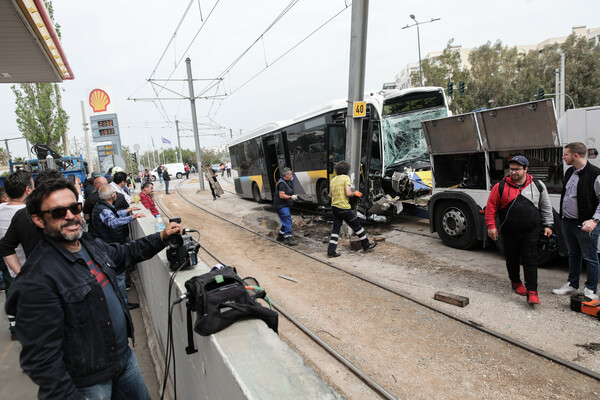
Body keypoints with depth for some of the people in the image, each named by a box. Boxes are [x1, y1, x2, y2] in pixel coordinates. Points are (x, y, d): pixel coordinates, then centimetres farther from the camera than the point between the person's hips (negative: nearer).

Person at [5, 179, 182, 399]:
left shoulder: (92, 244, -1)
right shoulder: (37, 279, -26)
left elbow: (125, 253, 20)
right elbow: (41, 358, -23)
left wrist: (161, 237, 10)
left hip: (124, 356, 8)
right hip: (88, 382, -7)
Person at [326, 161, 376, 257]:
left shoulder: (333, 180, 11)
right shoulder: (346, 178, -10)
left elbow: (330, 195, 12)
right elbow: (348, 193, -19)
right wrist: (355, 193, -1)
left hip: (334, 207, 7)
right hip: (344, 207, -7)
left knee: (336, 229, 10)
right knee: (357, 226, 8)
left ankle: (331, 251, 6)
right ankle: (366, 245, 20)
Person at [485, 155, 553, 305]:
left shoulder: (538, 185, 2)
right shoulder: (501, 186, -4)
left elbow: (546, 207, 12)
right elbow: (491, 206, 0)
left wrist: (548, 225, 9)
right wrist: (491, 226, -4)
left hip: (530, 232, 0)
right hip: (509, 232, 0)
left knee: (530, 260, -3)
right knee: (512, 259, 13)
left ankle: (532, 292, 0)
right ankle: (516, 282, 36)